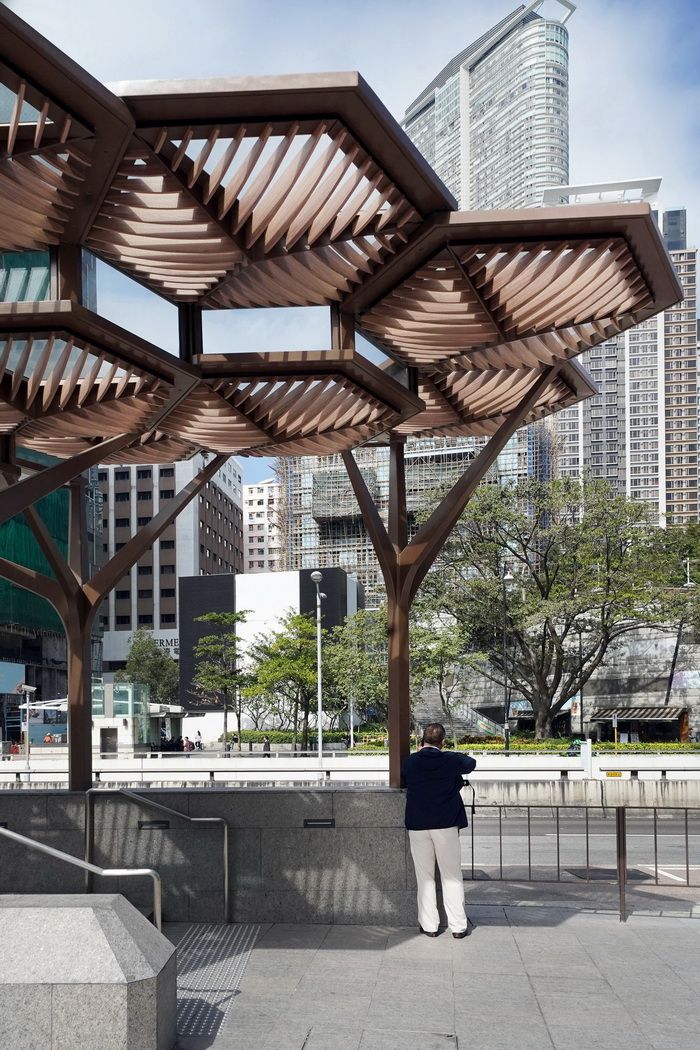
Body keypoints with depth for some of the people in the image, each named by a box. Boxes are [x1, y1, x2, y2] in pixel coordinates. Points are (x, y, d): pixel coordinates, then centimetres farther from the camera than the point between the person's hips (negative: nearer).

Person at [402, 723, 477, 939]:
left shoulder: (410, 762, -4)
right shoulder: (451, 760, -7)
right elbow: (470, 763, 14)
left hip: (417, 826, 1)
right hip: (446, 824, -1)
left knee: (425, 877, 9)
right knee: (452, 876, 7)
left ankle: (429, 925, 11)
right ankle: (458, 926, 8)